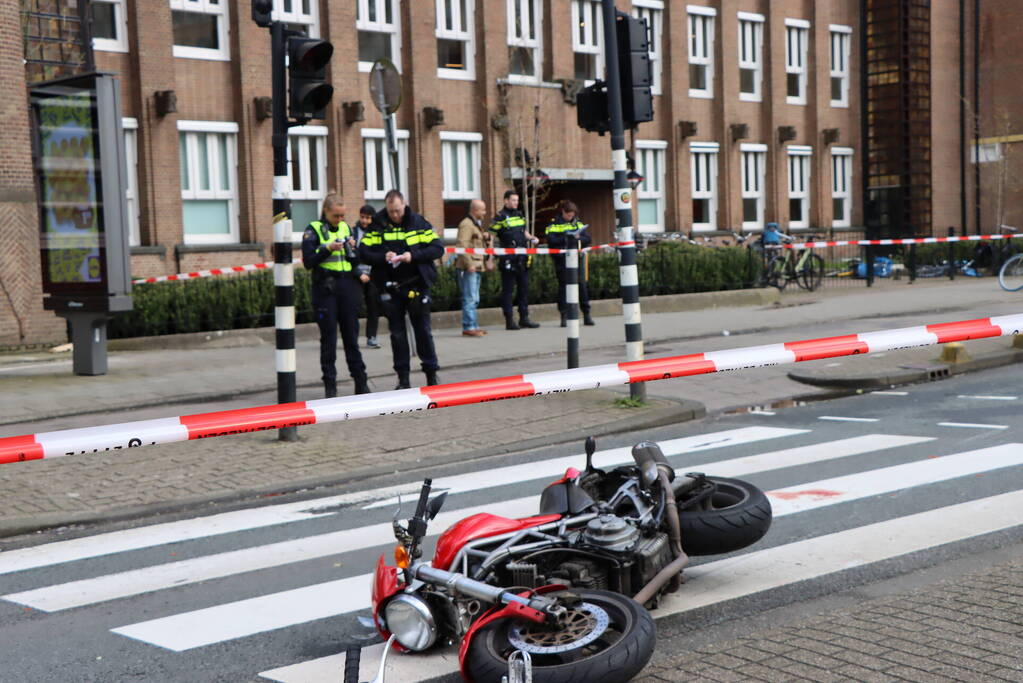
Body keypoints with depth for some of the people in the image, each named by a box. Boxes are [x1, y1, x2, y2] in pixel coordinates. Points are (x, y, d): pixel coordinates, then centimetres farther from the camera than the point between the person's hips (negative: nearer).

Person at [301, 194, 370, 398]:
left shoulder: (346, 228, 12)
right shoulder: (313, 231, -1)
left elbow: (356, 263, 15)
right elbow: (308, 262, -8)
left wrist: (352, 249, -4)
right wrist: (328, 249, -17)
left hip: (348, 288, 4)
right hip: (325, 289, -4)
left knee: (351, 335, 6)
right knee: (328, 337, -1)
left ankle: (361, 383, 10)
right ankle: (330, 385, 4)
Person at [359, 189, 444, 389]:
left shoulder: (418, 223, 0)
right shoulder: (377, 226, 0)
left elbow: (438, 248, -3)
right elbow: (363, 253, -3)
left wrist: (414, 256, -17)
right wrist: (383, 257, -20)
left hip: (416, 285, -1)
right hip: (390, 288, 1)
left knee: (423, 331, 3)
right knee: (397, 333, 6)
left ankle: (432, 374, 12)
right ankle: (403, 378, 13)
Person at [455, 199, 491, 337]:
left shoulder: (477, 224, 21)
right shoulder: (466, 224, -11)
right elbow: (462, 245, -21)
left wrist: (486, 238, 12)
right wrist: (469, 264, -26)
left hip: (476, 268, 10)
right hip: (468, 268, -10)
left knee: (474, 299, 14)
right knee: (470, 298, -12)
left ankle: (473, 326, 20)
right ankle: (469, 327, -12)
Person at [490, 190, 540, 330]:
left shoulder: (520, 215, 15)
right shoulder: (500, 217, -7)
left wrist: (532, 238, 10)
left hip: (522, 259, 7)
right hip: (508, 259, -7)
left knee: (524, 288, 11)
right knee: (508, 290, -1)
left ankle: (524, 318, 19)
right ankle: (509, 320, 2)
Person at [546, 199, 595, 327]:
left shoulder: (578, 223, 13)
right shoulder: (554, 224, 1)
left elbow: (588, 239, 9)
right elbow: (550, 241, -11)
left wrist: (578, 237, -10)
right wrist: (565, 237, -18)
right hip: (561, 260, -3)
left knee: (582, 285, 2)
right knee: (563, 286, -1)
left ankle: (587, 315, 8)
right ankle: (564, 316, 4)